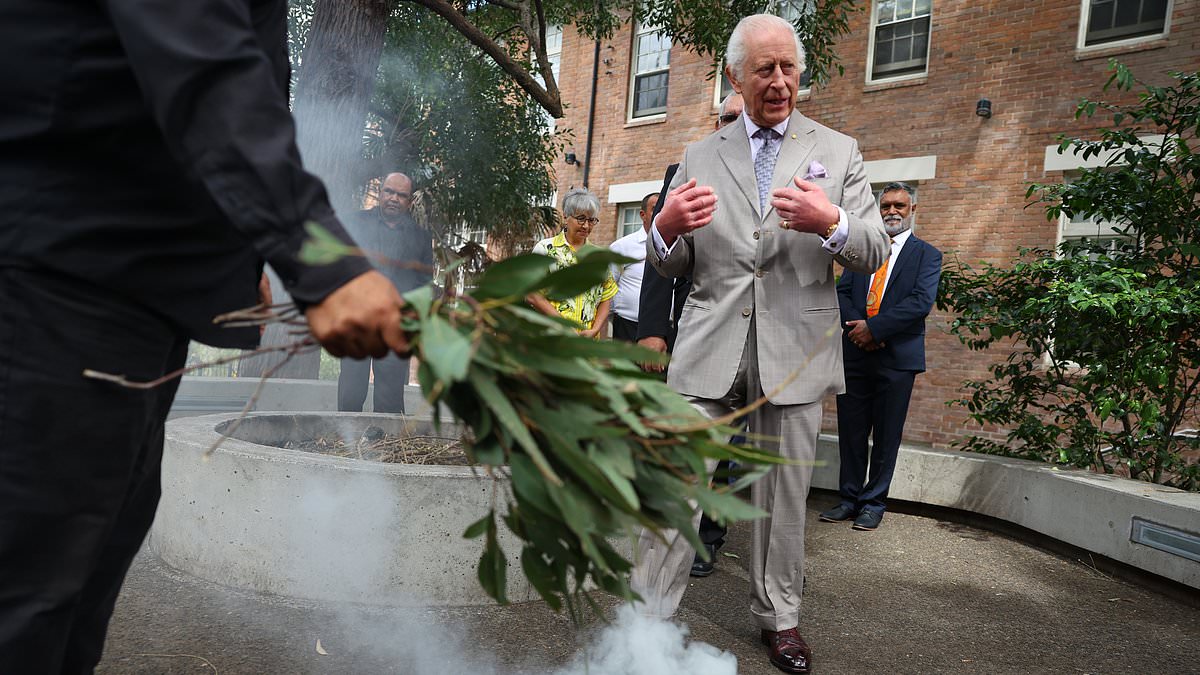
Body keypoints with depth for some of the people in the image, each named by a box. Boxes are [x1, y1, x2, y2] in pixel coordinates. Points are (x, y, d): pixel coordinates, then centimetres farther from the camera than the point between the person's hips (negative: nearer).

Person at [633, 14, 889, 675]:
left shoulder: (838, 151, 10)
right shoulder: (699, 157, 11)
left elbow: (876, 250, 3)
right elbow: (670, 266, 10)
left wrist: (832, 222, -19)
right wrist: (666, 229, -14)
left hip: (793, 348, 0)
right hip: (710, 345, 0)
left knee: (782, 495, 11)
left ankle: (778, 617, 29)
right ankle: (644, 619, 11)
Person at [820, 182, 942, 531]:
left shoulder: (927, 255, 5)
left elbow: (921, 301, -10)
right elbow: (842, 292, 7)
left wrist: (874, 327, -17)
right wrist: (857, 327, -12)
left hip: (897, 357, -3)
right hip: (855, 354, 3)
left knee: (886, 434, 4)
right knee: (851, 431, 6)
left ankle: (874, 502, 15)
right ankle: (850, 498, 18)